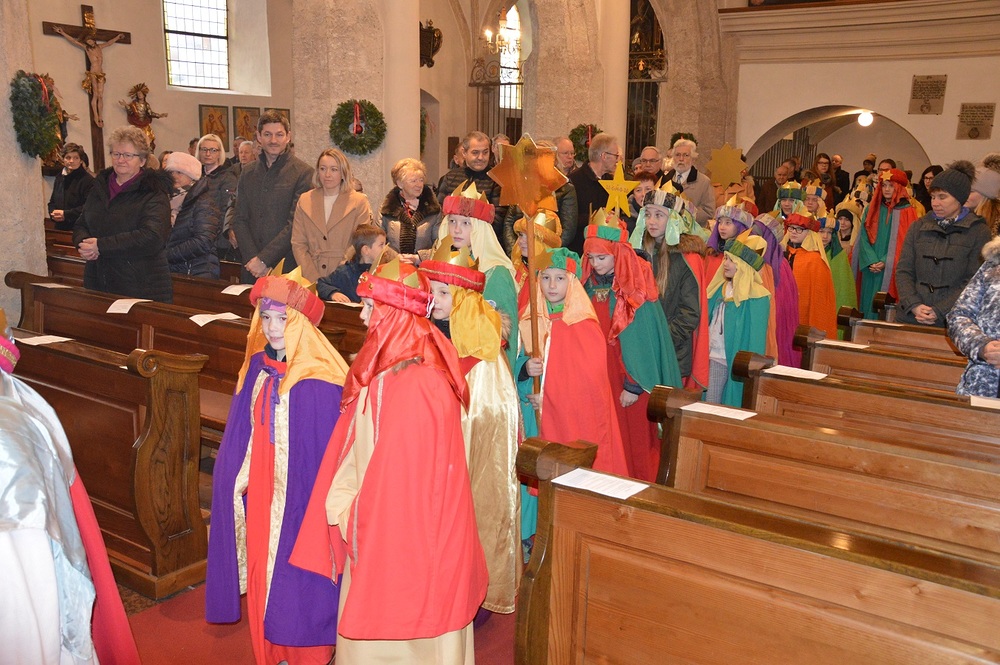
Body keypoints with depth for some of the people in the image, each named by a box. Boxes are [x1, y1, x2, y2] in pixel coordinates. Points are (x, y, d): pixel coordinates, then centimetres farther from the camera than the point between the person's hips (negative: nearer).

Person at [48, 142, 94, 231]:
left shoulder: (88, 180, -9)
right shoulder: (59, 178, 17)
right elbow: (52, 201, 27)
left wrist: (66, 214, -18)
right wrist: (53, 214, 4)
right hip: (60, 228, 7)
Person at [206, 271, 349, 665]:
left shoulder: (321, 380, -17)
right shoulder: (257, 369, 2)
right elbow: (242, 438, 11)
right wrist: (236, 481, 10)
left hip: (301, 499, -6)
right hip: (259, 496, 6)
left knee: (297, 583, 5)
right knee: (261, 581, 15)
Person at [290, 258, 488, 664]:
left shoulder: (420, 382, -25)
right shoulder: (382, 367, 3)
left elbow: (406, 469, -21)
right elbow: (356, 448, 8)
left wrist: (357, 518, -11)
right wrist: (346, 511, 3)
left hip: (403, 529, -8)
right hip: (374, 524, 8)